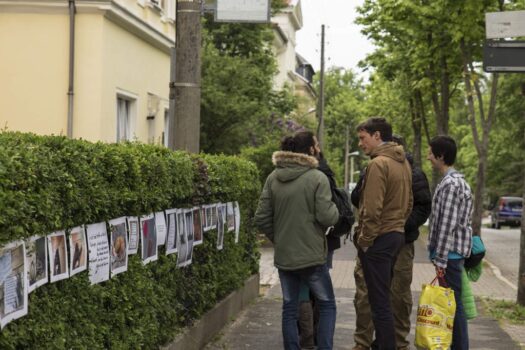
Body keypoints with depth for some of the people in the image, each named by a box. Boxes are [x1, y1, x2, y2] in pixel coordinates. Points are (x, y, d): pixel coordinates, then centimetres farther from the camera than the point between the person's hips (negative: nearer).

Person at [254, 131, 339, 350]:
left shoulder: (273, 178, 2)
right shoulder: (317, 178, -12)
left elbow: (261, 218, 2)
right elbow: (326, 217, -16)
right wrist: (335, 210, 5)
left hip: (283, 255, 4)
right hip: (312, 255, -4)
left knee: (289, 308, 12)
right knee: (327, 305, 10)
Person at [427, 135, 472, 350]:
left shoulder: (450, 185, -16)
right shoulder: (457, 181, 16)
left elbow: (447, 225, -20)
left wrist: (440, 259, -19)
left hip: (450, 253, -10)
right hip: (455, 252, 10)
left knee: (453, 303, -6)